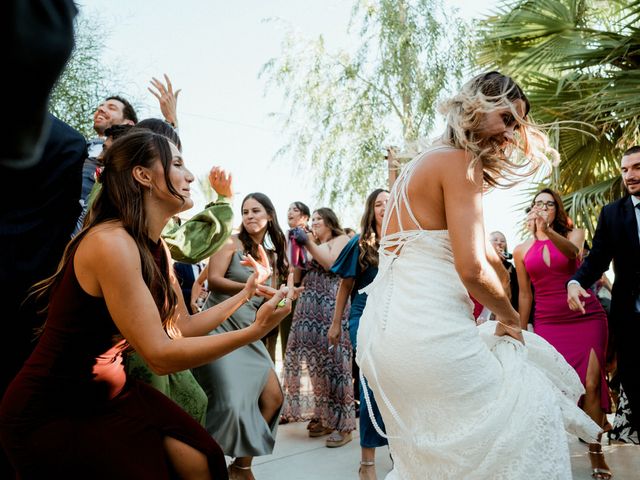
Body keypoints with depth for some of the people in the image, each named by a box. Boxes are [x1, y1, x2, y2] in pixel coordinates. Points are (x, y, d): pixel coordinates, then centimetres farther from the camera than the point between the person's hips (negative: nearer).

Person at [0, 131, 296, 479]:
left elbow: (183, 328, 7)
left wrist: (247, 291, 9)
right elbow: (159, 355, -28)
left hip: (107, 392, 8)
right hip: (51, 413, -7)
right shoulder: (111, 242, -26)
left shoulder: (156, 249, 3)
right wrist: (256, 329, -28)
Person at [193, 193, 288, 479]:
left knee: (273, 397, 5)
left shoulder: (272, 256, 13)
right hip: (220, 326, -7)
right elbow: (213, 281, -16)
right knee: (232, 399, -17)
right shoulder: (231, 243, -3)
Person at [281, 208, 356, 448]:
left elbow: (331, 263, -10)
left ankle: (342, 423, -7)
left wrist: (308, 243, -7)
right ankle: (322, 417, 10)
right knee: (313, 360, 2)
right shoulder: (312, 245, 27)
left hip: (331, 307, -7)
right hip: (308, 308, 7)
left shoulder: (341, 239, 8)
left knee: (331, 359, -10)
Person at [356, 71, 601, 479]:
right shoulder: (459, 161, -7)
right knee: (530, 409, 5)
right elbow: (471, 267, -17)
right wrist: (510, 317, 1)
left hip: (382, 329, 10)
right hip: (427, 330, -10)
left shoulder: (419, 164, 21)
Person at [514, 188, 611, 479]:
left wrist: (548, 230, -41)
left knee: (590, 384, -7)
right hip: (547, 323, 1)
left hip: (586, 318, -1)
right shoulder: (522, 250, 7)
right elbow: (524, 295, 10)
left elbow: (572, 251, -22)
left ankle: (595, 450, 5)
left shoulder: (573, 234, 3)